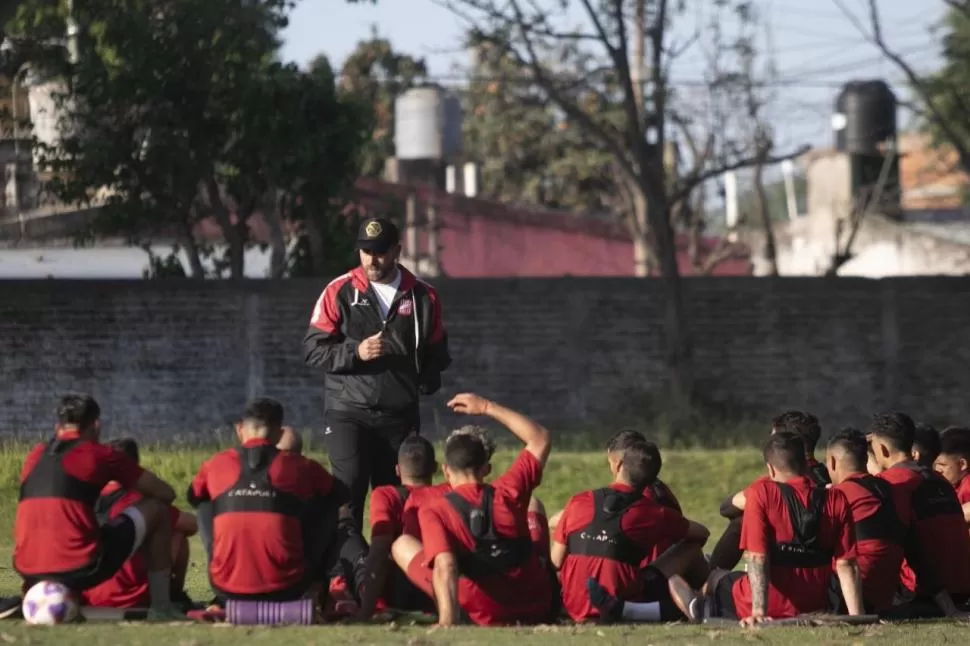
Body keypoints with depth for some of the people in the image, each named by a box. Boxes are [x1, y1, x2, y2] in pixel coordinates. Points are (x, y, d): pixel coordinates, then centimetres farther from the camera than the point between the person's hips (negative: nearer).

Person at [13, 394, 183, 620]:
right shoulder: (98, 454, 4)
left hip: (28, 573, 6)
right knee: (156, 510, 14)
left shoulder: (35, 456, 18)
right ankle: (161, 607, 12)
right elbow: (167, 494, 13)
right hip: (79, 569, -6)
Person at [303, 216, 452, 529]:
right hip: (349, 413, -3)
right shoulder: (340, 292, -1)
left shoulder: (422, 296, 6)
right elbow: (312, 350, -2)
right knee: (348, 490, -16)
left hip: (401, 418, 3)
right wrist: (356, 352, -16)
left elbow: (436, 351, 19)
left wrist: (427, 381, 1)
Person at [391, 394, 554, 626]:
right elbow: (541, 439, 9)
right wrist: (487, 408, 11)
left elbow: (445, 565, -31)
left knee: (402, 546, 12)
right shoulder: (509, 492, -7)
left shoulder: (434, 511, -16)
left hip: (487, 618, -3)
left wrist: (447, 623, -38)